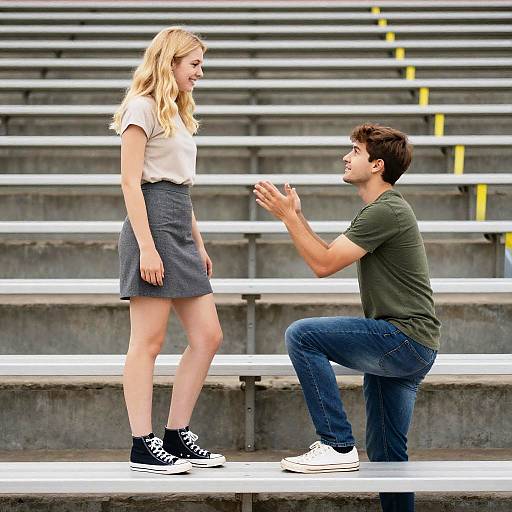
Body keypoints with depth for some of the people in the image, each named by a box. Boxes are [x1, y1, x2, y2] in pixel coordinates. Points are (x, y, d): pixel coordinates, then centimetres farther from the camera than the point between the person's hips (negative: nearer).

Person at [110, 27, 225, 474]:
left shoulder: (177, 114, 23)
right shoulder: (142, 109, -5)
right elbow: (131, 181, -12)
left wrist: (198, 244, 21)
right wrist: (146, 247, -19)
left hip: (180, 231, 10)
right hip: (152, 224, -9)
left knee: (207, 336, 6)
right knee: (148, 342, -6)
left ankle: (178, 435, 13)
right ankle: (143, 446, -2)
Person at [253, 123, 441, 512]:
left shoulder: (385, 211, -14)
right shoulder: (382, 208, 20)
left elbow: (324, 264, -16)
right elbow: (331, 258, 21)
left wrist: (288, 216, -9)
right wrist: (297, 217, 16)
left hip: (404, 339, -10)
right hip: (405, 348, 10)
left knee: (302, 334, -19)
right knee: (385, 455, 13)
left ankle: (337, 445, -17)